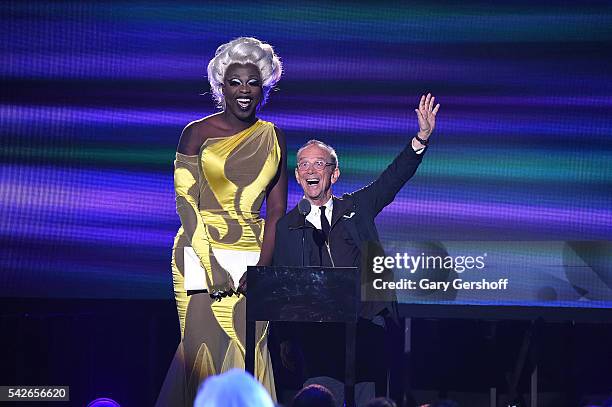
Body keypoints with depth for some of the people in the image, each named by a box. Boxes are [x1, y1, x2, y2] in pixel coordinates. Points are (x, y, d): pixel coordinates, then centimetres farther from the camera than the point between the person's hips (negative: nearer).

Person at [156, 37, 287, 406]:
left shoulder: (274, 138, 10)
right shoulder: (198, 133, 0)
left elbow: (276, 210, 8)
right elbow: (186, 203, -4)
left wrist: (261, 266, -5)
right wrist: (212, 266, -12)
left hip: (252, 254, 3)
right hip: (204, 251, -3)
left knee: (250, 349, -3)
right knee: (205, 347, -8)